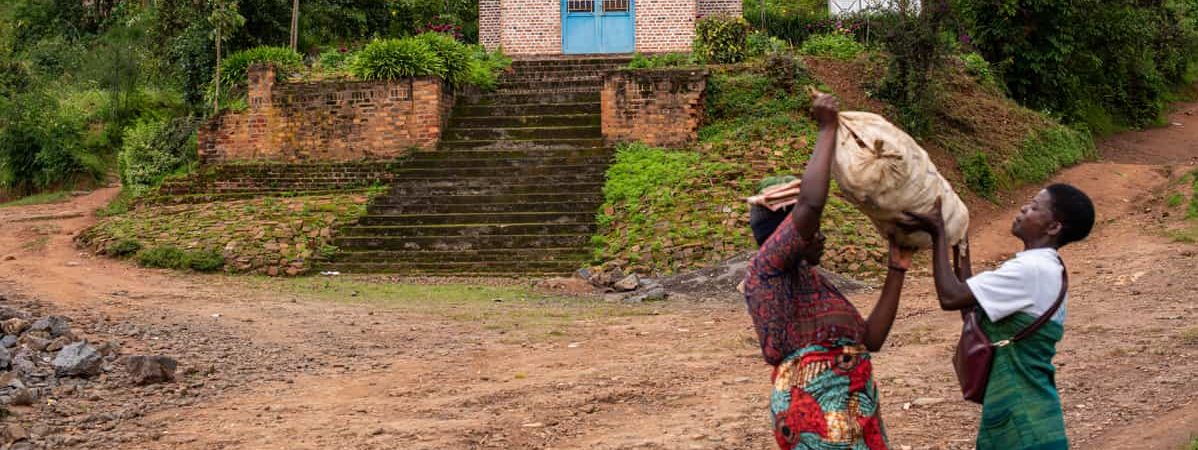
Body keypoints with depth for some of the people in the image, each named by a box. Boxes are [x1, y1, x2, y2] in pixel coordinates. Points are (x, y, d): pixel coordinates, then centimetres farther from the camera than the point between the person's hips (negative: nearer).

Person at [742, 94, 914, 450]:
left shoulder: (815, 284, 25)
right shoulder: (766, 268, -2)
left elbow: (870, 339, 17)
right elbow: (810, 203, -17)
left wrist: (897, 269, 19)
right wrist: (827, 128, -7)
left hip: (854, 405, 9)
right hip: (814, 407, -9)